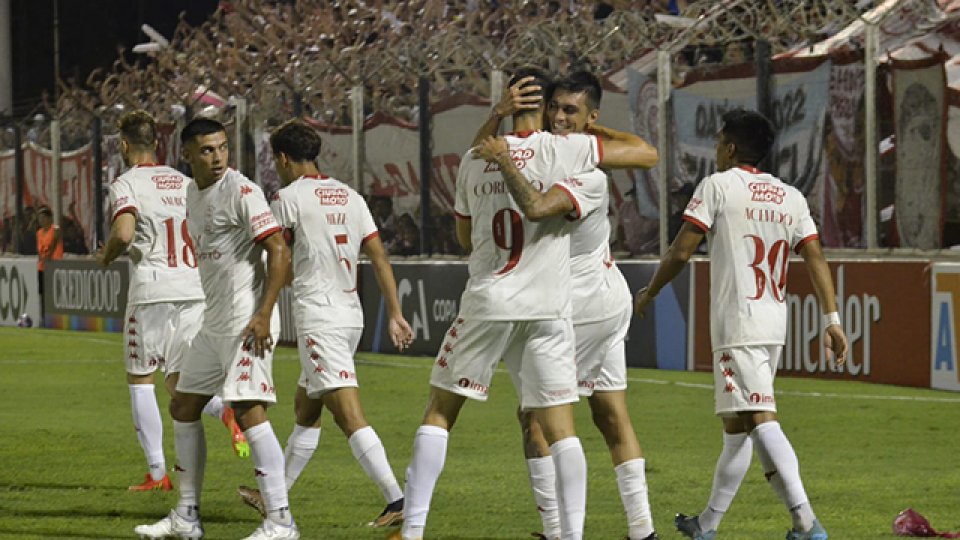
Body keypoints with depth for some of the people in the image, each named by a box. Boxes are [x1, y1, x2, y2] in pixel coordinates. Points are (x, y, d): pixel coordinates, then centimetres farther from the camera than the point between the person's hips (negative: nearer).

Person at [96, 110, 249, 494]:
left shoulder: (126, 184, -4)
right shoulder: (185, 182, 15)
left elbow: (124, 233, -20)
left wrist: (106, 257, -1)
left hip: (152, 292, -5)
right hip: (196, 289, 5)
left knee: (139, 379, 8)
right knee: (178, 382, 12)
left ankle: (157, 472, 4)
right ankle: (225, 410, -20)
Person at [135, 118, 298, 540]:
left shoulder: (242, 192, -12)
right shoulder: (192, 194, 14)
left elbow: (279, 251, -17)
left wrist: (264, 314, -23)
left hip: (247, 321, -10)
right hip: (213, 323, 10)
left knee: (248, 409, -17)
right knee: (183, 407, 14)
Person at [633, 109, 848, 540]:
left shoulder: (718, 185, -3)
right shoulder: (790, 196, 13)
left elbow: (681, 251, -5)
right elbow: (815, 257, 5)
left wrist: (649, 293, 9)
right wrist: (831, 319, 4)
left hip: (736, 325, -7)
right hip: (775, 325, 7)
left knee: (761, 422, -15)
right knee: (736, 425, 16)